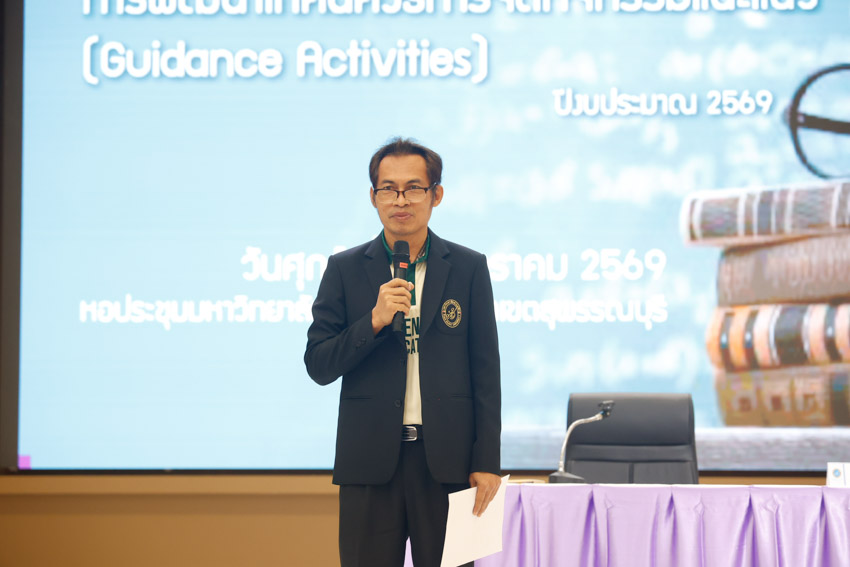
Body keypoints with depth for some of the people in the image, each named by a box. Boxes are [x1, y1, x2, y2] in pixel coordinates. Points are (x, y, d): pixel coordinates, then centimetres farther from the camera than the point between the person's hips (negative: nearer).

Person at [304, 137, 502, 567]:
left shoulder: (469, 269, 6)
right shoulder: (345, 270, 6)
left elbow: (486, 373, 6)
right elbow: (318, 366, 2)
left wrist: (486, 462, 0)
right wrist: (374, 321, -14)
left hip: (446, 462, 0)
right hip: (369, 462, 0)